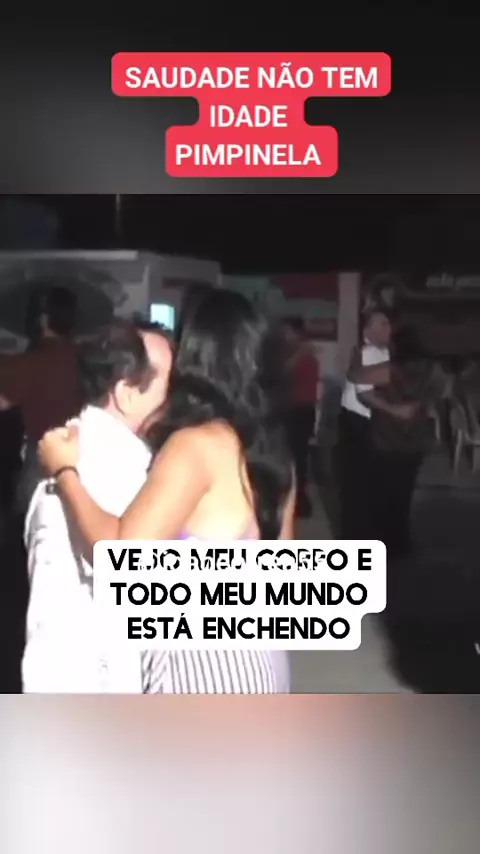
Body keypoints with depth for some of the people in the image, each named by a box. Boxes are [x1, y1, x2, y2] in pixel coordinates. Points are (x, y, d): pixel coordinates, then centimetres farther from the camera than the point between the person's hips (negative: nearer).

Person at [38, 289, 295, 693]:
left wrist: (64, 470, -16)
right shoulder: (269, 447, 2)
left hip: (205, 665, -8)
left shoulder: (196, 444, -22)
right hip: (255, 656, 8)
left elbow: (123, 555, -28)